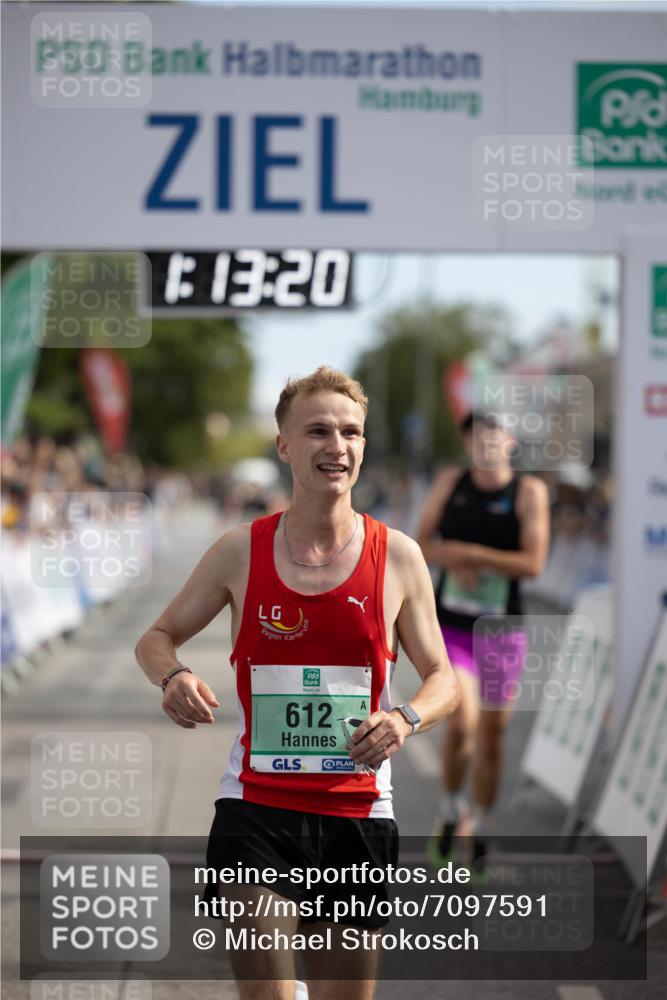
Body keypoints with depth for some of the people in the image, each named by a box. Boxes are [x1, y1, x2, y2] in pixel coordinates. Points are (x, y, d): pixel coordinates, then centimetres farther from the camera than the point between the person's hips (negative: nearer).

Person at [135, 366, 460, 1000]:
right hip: (256, 804, -1)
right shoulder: (241, 551, 1)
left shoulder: (397, 556, 2)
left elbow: (443, 678, 8)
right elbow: (157, 637, 13)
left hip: (357, 810, 2)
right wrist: (173, 677, -11)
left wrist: (406, 719, -15)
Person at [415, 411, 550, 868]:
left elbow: (533, 562, -14)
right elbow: (423, 543, 8)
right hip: (451, 626, 0)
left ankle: (482, 827, 29)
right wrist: (454, 561, -13)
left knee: (492, 734, 9)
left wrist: (467, 552, -17)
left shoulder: (530, 491, -7)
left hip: (502, 632, 0)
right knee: (462, 723, -18)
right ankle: (451, 807, 8)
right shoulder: (451, 482, 1)